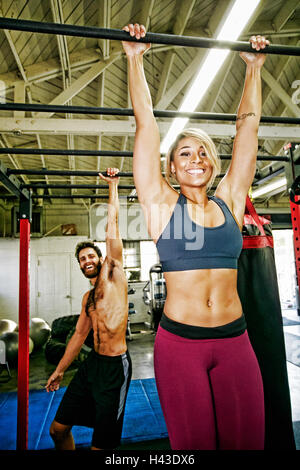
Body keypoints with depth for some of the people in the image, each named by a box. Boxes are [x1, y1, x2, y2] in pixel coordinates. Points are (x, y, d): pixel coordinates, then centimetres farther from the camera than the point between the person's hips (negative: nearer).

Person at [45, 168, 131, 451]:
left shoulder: (113, 273, -5)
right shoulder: (87, 297, 13)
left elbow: (112, 226, -10)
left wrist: (113, 185, -7)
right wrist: (59, 370, 23)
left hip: (115, 366, -7)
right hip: (92, 363, 7)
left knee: (101, 443, 2)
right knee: (58, 430, 14)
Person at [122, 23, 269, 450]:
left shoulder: (229, 201, 6)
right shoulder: (162, 204, -1)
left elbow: (248, 124, 12)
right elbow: (145, 122, 0)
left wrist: (254, 67, 19)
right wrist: (135, 60, 5)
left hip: (235, 340, 3)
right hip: (179, 343, -2)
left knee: (246, 440, 11)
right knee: (193, 444, 9)